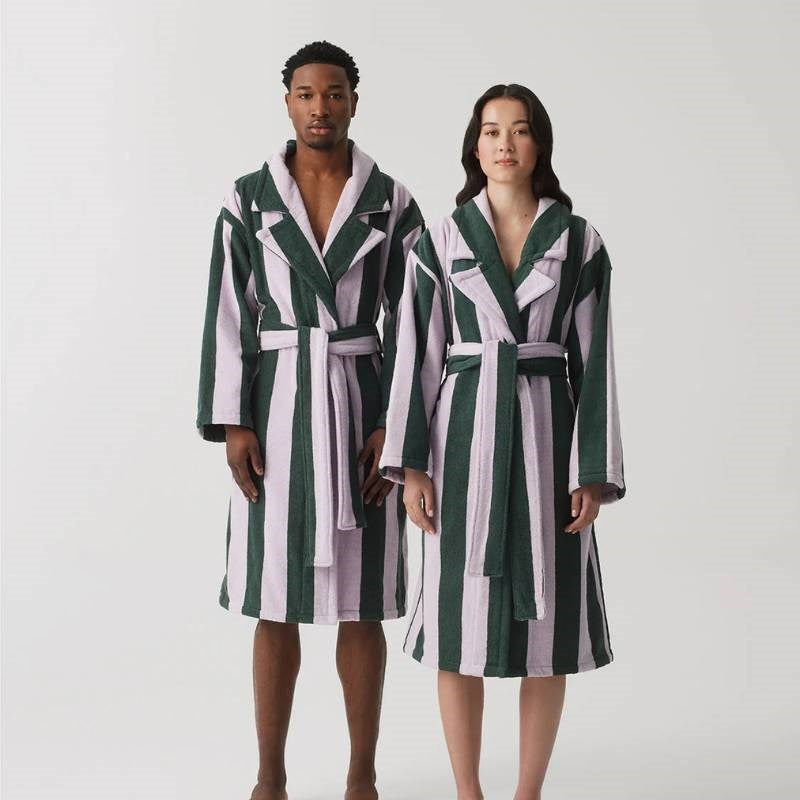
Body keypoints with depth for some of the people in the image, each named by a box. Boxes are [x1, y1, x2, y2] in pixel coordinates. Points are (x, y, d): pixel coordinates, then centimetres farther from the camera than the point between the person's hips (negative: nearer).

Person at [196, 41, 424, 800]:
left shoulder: (392, 202, 2)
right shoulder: (247, 199, 2)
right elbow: (228, 316, 0)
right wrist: (231, 424, -7)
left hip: (362, 410, 0)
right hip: (277, 408, 0)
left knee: (361, 602, 4)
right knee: (275, 603, 4)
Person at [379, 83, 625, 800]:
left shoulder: (578, 241, 4)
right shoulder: (442, 240, 4)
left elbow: (593, 358, 1)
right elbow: (418, 353, 2)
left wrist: (593, 471, -5)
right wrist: (410, 462, -6)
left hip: (547, 435, 0)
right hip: (465, 432, 0)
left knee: (546, 617, 4)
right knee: (460, 622, 2)